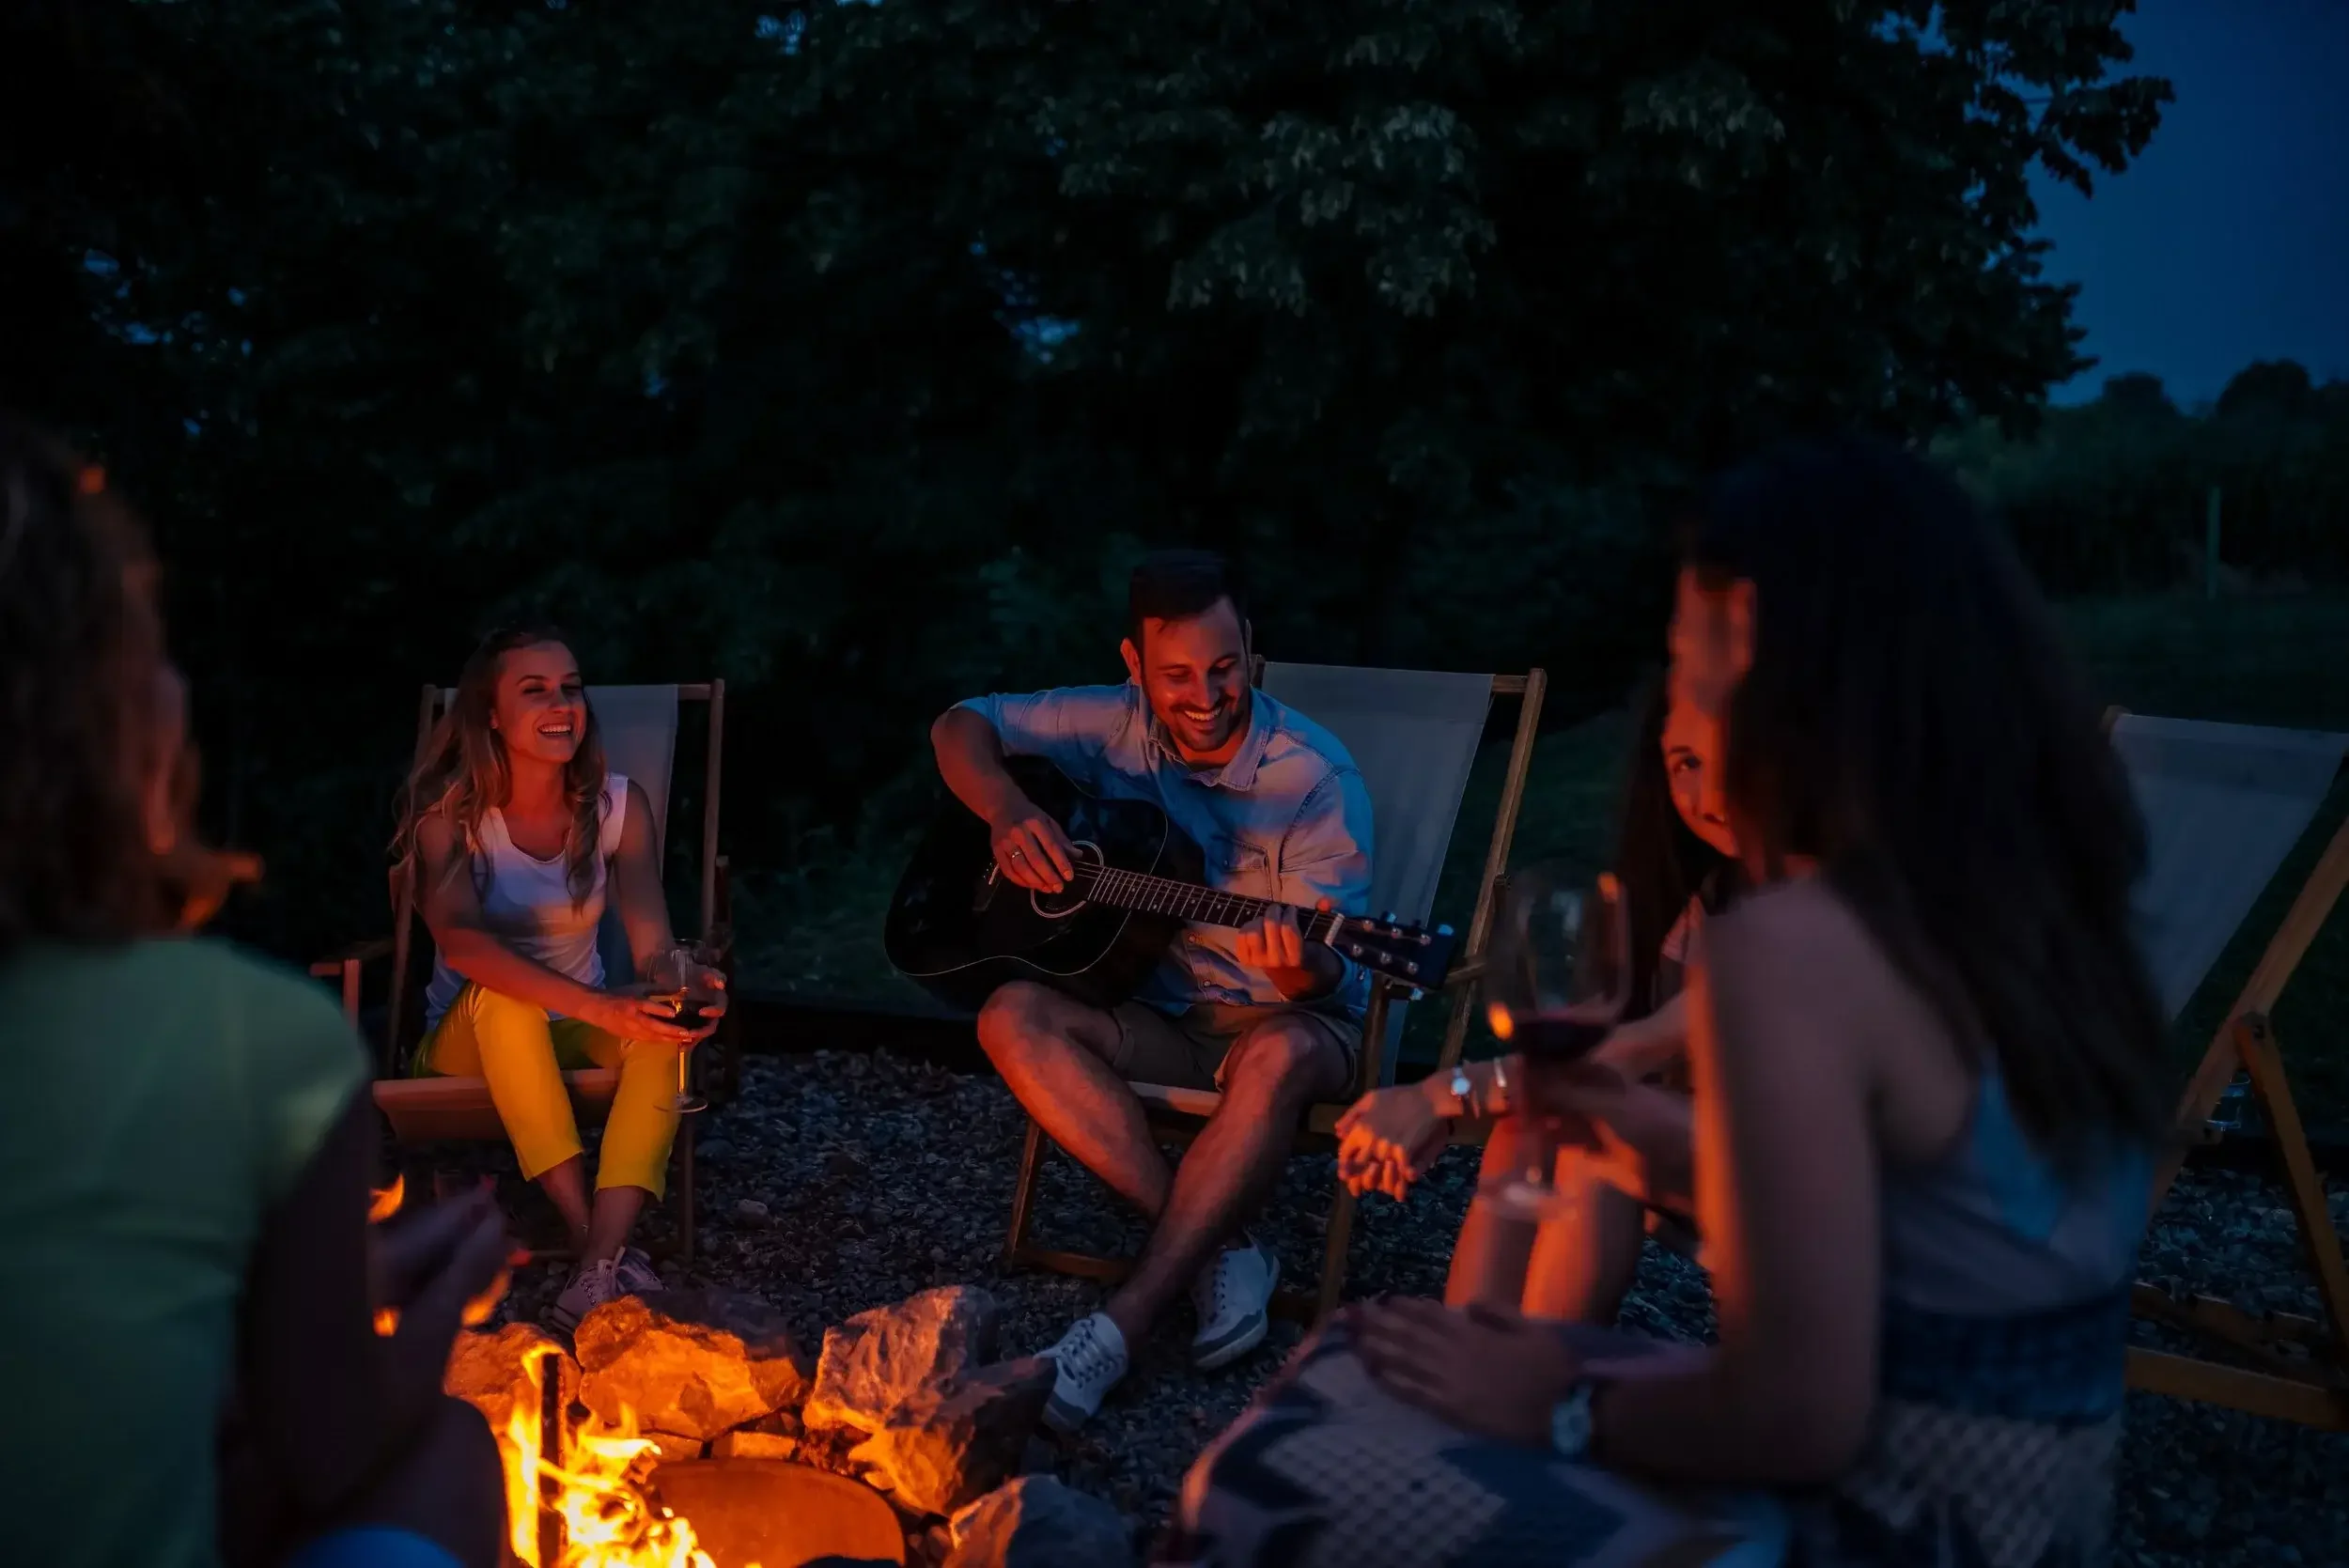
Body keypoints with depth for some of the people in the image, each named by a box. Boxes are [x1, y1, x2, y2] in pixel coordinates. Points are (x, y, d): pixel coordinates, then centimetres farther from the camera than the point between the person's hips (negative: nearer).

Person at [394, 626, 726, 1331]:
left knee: (664, 1024, -29)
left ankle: (598, 1270, -38)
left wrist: (680, 977, -41)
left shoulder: (618, 804, -7)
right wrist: (596, 1005, -46)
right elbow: (459, 938, -32)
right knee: (503, 1000, -35)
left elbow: (652, 949, -15)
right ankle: (602, 1250, -34)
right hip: (472, 1039, -2)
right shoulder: (449, 809, -15)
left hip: (573, 1031, 2)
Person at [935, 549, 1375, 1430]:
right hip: (1158, 1011, 4)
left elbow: (1337, 983, -17)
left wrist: (1305, 974, -43)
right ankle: (1219, 1253, -24)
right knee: (1013, 1017, -25)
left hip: (1278, 1018, -4)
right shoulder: (1117, 727, -4)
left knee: (1282, 1055, -40)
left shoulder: (1315, 779, -16)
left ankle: (1122, 1327, -32)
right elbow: (962, 726, 5)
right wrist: (1006, 811, -16)